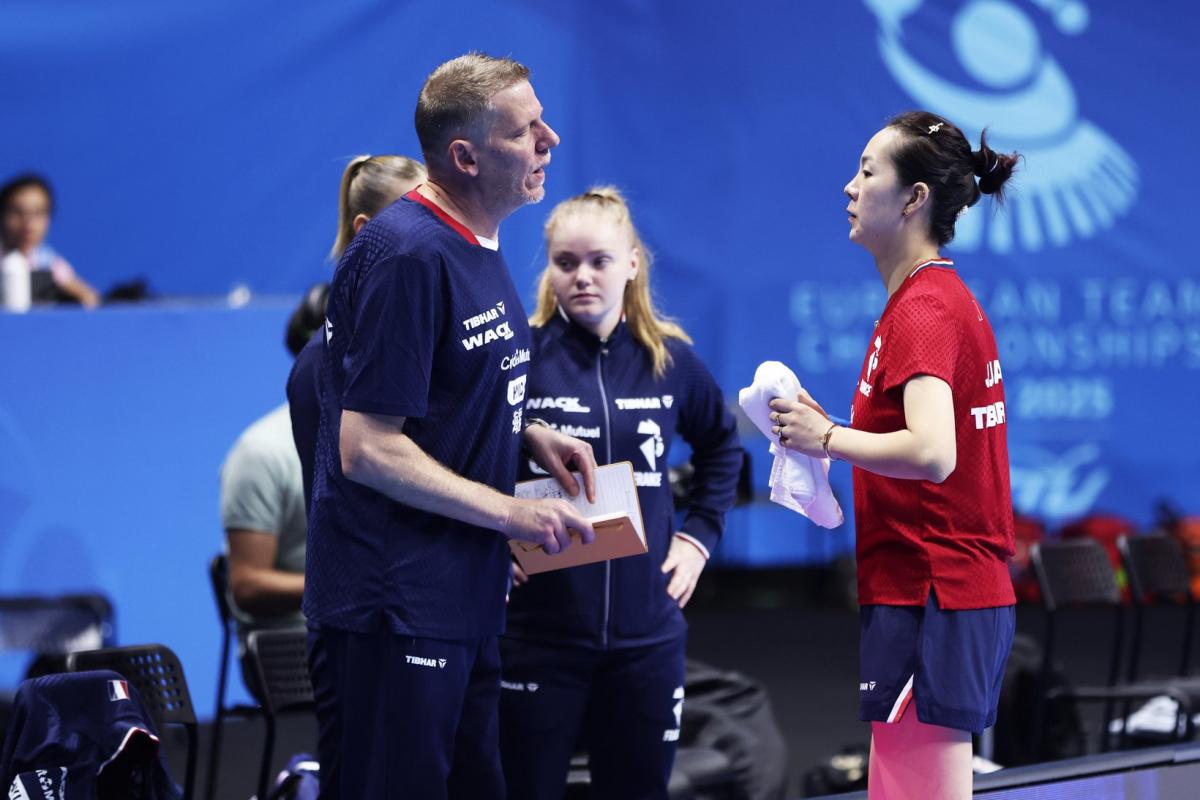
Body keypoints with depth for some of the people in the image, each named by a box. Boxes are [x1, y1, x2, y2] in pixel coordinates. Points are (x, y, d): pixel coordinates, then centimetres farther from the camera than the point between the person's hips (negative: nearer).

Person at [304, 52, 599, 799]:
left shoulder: (476, 245, 12)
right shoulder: (407, 255, -19)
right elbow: (368, 450, -21)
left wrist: (530, 434, 6)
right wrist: (511, 513, -17)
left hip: (462, 598, 10)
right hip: (394, 613, -10)